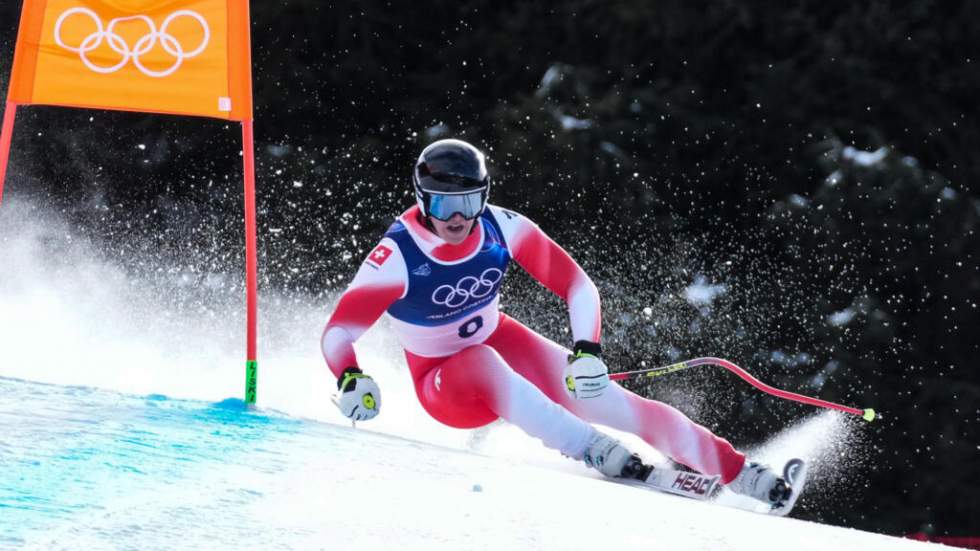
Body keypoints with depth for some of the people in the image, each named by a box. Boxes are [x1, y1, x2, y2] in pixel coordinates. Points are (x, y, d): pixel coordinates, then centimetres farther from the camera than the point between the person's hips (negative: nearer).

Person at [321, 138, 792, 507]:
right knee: (483, 362, -38)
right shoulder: (397, 256, -26)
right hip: (444, 384, -3)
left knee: (607, 400, -13)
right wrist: (349, 379, -47)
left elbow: (577, 287, -13)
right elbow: (338, 332, -26)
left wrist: (587, 352, -29)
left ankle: (739, 474, -9)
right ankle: (593, 451, -46)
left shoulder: (501, 229, -18)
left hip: (500, 343, 3)